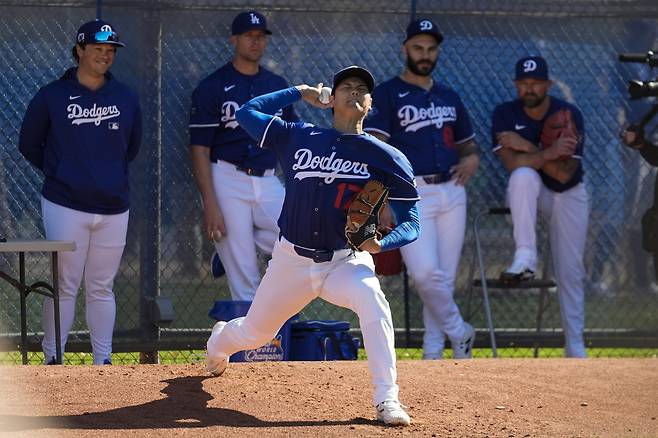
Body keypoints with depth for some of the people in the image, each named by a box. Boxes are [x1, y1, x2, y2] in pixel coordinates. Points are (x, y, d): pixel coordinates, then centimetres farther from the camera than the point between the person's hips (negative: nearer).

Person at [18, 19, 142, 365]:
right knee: (64, 286, -3)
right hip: (65, 206, -3)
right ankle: (52, 359, 3)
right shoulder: (52, 96, -1)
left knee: (102, 288, 8)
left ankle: (104, 361, 12)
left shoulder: (126, 98, 10)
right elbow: (29, 144, 9)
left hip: (113, 207, 3)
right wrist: (57, 173, 10)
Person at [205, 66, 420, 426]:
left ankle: (387, 400, -31)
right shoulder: (298, 138, 1)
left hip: (346, 262, -2)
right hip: (291, 260, 2)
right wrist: (299, 93, 10)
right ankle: (219, 341, 56)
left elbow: (411, 224, -7)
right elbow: (247, 112, 7)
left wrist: (381, 243, -28)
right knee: (254, 333, 17)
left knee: (372, 302, -34)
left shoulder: (386, 158, -6)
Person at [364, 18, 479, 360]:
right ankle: (459, 333, 2)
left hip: (451, 193, 5)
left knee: (445, 277, 6)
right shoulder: (387, 95, -1)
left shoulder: (449, 98, 16)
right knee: (425, 272, -19)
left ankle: (433, 353, 15)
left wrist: (472, 159, 2)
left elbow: (468, 142, 27)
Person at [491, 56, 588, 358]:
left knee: (571, 272, -2)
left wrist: (527, 146, -30)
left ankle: (575, 346, 8)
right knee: (523, 175, -36)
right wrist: (549, 152, -39)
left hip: (568, 196, 0)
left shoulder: (569, 115, -19)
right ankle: (525, 258, -35)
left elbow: (565, 174, -26)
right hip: (529, 194, 0)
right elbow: (512, 164, -29)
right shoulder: (505, 114, -16)